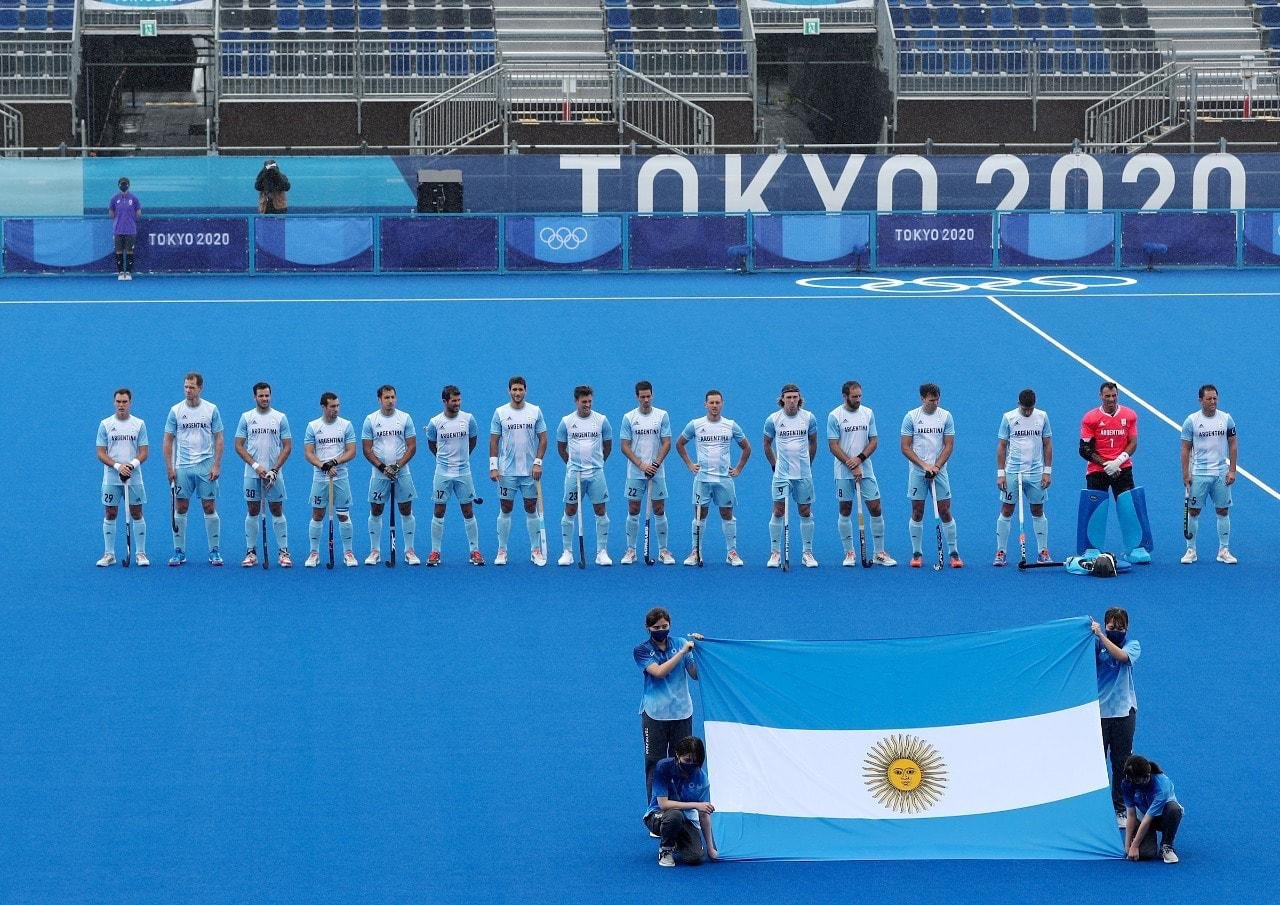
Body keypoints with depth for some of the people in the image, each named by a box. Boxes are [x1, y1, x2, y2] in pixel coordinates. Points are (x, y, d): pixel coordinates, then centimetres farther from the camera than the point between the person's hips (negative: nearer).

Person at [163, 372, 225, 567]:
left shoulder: (211, 410, 1)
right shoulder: (176, 411, 3)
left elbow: (218, 439, 2)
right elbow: (168, 441, 5)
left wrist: (217, 465, -6)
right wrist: (169, 467, -2)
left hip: (206, 468, -1)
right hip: (182, 468, 1)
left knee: (210, 508, -1)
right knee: (180, 509, 1)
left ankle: (214, 552, 6)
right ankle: (179, 552, 8)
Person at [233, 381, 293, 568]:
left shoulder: (280, 418, 3)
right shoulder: (246, 417, 4)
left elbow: (287, 446, 2)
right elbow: (239, 446, 1)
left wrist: (275, 469, -10)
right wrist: (255, 465, -11)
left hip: (274, 474, 0)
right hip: (252, 474, 0)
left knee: (277, 511, 1)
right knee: (253, 512, 3)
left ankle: (283, 552, 5)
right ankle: (251, 552, 9)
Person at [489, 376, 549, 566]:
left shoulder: (535, 411, 3)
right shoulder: (500, 412, 1)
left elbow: (543, 439, 4)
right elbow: (494, 441, 2)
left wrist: (538, 463, -7)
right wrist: (493, 467, -5)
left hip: (530, 471, 0)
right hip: (507, 471, 0)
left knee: (532, 509, 4)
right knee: (505, 509, 2)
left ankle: (536, 550, 11)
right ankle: (502, 551, 8)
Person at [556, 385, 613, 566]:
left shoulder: (601, 420, 1)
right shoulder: (566, 422, 1)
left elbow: (608, 446, 12)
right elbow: (561, 448, 11)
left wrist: (597, 463, 12)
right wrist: (572, 464, 9)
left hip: (596, 474, 0)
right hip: (574, 474, 0)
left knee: (601, 511, -1)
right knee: (570, 512, 1)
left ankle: (602, 552, 6)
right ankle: (567, 552, 9)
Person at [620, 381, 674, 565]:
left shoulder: (662, 416, 2)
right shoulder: (629, 417, 1)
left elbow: (667, 443, 0)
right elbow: (625, 446, -1)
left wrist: (656, 463, -13)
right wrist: (641, 464, -13)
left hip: (657, 473, 0)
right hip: (634, 473, 0)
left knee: (659, 511, 1)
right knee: (633, 511, 2)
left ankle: (663, 551, 7)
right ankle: (631, 551, 8)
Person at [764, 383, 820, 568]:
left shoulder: (809, 418, 0)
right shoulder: (773, 419, -2)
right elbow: (767, 445, 11)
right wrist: (774, 464, 8)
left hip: (804, 474, 1)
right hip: (782, 474, -1)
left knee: (806, 512, 4)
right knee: (778, 511, -4)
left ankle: (807, 553, 12)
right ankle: (775, 553, 3)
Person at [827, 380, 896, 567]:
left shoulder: (868, 413, 6)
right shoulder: (835, 416, -5)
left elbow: (874, 441, 6)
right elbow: (833, 446, -8)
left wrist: (860, 459, -11)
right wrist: (852, 466, -15)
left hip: (866, 471, 3)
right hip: (844, 472, -3)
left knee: (876, 509, -2)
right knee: (845, 511, 3)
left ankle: (879, 553, 5)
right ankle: (849, 553, 12)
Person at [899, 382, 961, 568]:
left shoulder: (946, 416, 2)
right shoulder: (911, 417, -1)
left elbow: (949, 446, 2)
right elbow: (905, 447, -2)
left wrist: (936, 466, -11)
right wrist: (924, 465, -12)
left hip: (939, 471, 0)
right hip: (917, 472, 0)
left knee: (945, 512, -2)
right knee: (917, 513, 2)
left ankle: (954, 553, 3)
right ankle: (917, 554, 9)